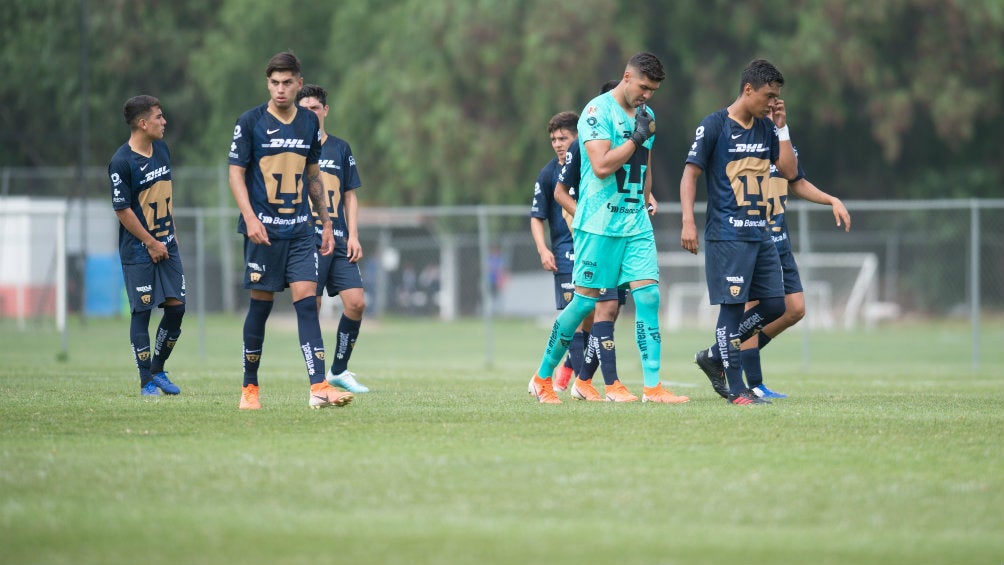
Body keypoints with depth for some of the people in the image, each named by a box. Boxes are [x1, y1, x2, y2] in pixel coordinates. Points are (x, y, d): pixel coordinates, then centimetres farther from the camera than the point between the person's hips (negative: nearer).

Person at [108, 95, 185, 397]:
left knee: (176, 306, 4)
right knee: (142, 311, -2)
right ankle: (147, 381, 6)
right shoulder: (122, 162, -17)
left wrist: (171, 232, 15)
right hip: (138, 252, -7)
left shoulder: (162, 149, 6)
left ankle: (158, 370, 20)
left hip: (166, 245, 7)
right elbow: (122, 210, -16)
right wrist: (151, 243, -12)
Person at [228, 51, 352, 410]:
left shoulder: (309, 123, 9)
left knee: (307, 300, -8)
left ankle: (318, 387, -15)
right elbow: (236, 174, -4)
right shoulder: (251, 122, -3)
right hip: (263, 229, -3)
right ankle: (250, 387, 15)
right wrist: (250, 218, -16)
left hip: (300, 229, 3)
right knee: (261, 305, 1)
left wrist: (326, 223, 17)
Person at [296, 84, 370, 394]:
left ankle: (339, 370, 9)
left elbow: (350, 195, 16)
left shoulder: (340, 148, 14)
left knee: (356, 302, -6)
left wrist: (353, 236, 5)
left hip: (339, 241, 4)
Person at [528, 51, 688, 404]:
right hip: (599, 225, -7)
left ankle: (652, 386, -8)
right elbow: (602, 166, -20)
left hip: (636, 224, 7)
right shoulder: (598, 111, -10)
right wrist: (637, 137, -14)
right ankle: (543, 378, 13)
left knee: (648, 296, -6)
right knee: (585, 301, -2)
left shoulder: (645, 115, 14)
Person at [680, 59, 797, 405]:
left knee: (774, 305, 5)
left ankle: (714, 357, 19)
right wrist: (688, 221, -15)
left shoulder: (766, 128, 12)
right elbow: (690, 172, -6)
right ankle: (735, 389, -3)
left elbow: (790, 171, 10)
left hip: (760, 233, 7)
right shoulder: (714, 126, -6)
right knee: (733, 305, -7)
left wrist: (781, 127, 3)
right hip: (727, 235, -7)